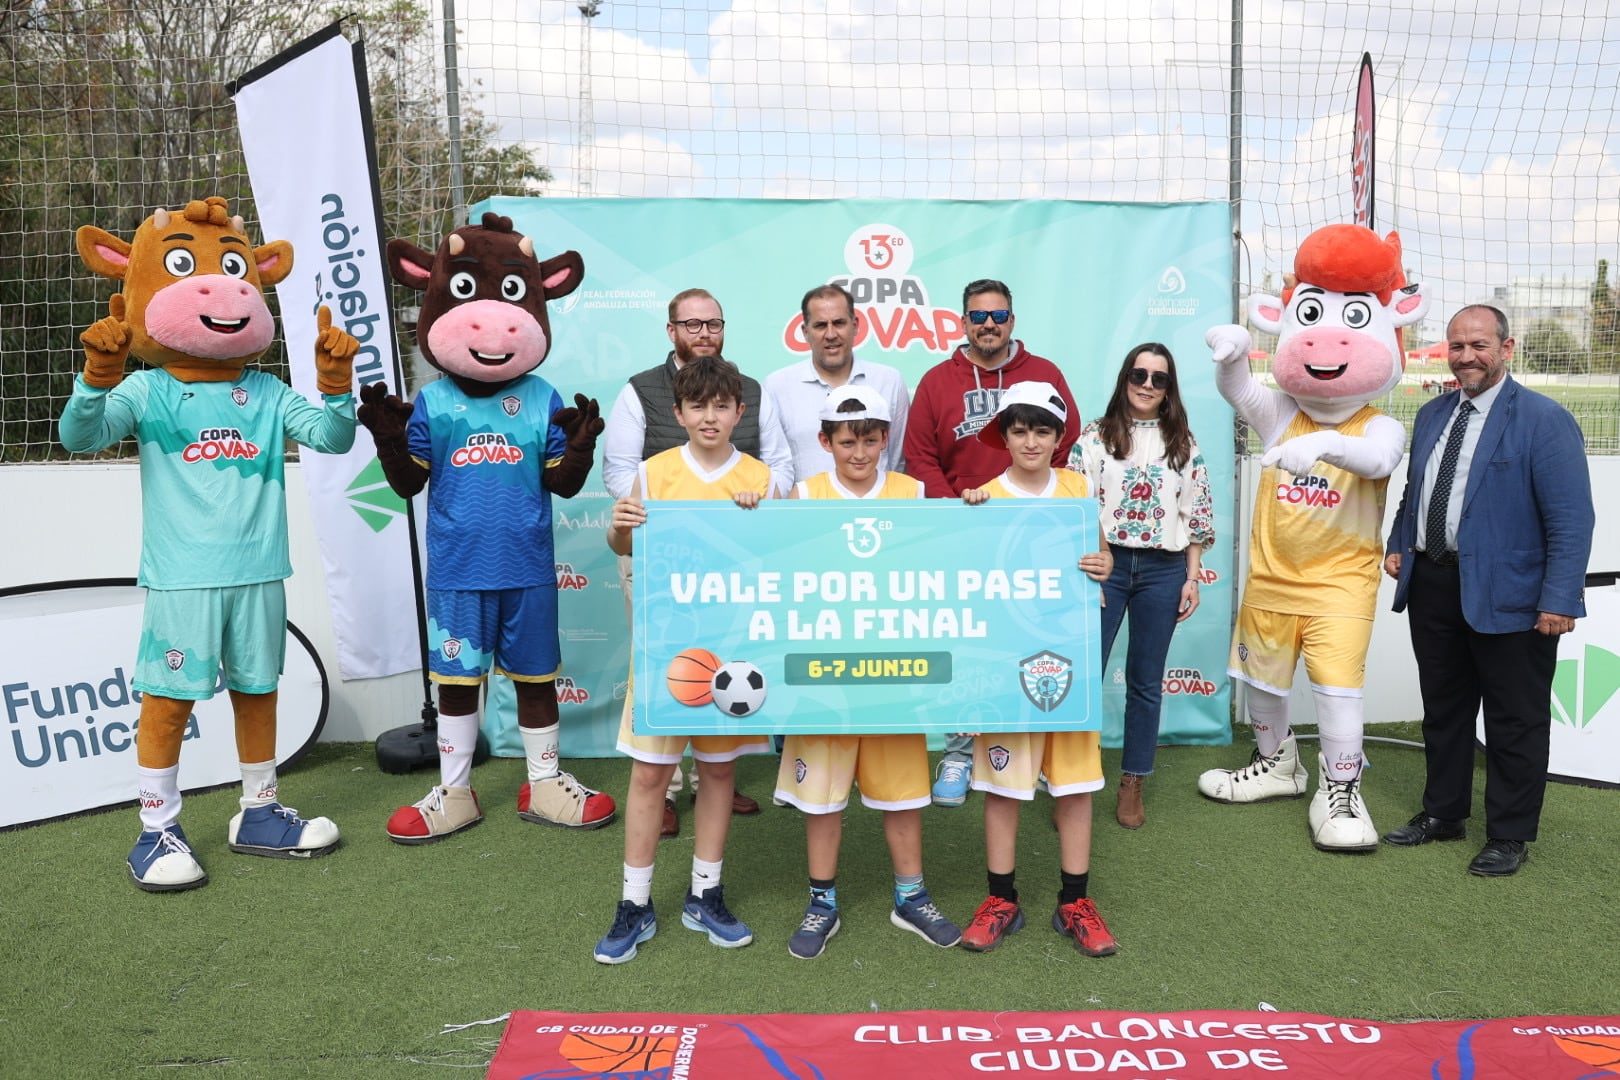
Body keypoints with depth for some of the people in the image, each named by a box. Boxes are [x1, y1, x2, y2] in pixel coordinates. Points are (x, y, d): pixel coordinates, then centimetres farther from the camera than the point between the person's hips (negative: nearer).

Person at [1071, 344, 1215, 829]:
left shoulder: (1184, 443, 7)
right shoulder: (1095, 437, 1)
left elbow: (1197, 515, 8)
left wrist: (1192, 578, 3)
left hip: (1163, 571, 2)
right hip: (1103, 565, -2)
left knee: (1146, 680, 8)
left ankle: (1132, 785, 19)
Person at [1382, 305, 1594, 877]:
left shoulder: (1544, 420, -10)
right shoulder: (1432, 415, 10)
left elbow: (1571, 519, -15)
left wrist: (1559, 600, -20)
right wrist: (1398, 546, 9)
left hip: (1507, 595, -6)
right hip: (1432, 586, 6)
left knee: (1514, 721, 7)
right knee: (1442, 709, 17)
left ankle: (1509, 836, 20)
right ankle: (1442, 813, 32)